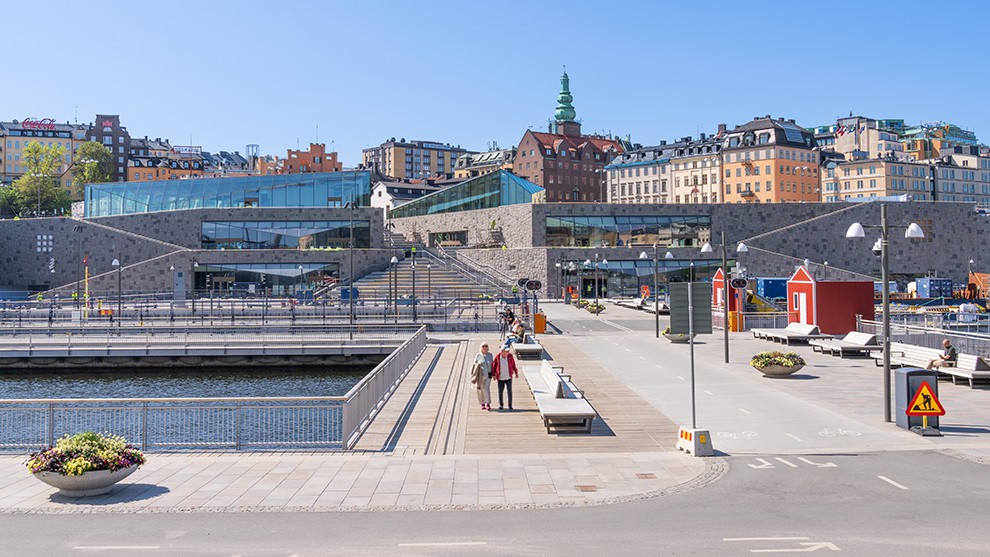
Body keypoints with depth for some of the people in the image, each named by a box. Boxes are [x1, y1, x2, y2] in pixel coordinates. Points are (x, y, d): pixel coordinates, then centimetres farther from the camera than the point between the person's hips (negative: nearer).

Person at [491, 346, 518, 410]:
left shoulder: (510, 356, -6)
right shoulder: (498, 357, -11)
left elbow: (513, 364, 6)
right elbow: (493, 366, 2)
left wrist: (516, 372, 11)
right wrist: (493, 374, 0)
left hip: (509, 378, 0)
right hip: (500, 378, 0)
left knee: (509, 391, -10)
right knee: (500, 392, 9)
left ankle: (510, 406, -4)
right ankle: (500, 405, 27)